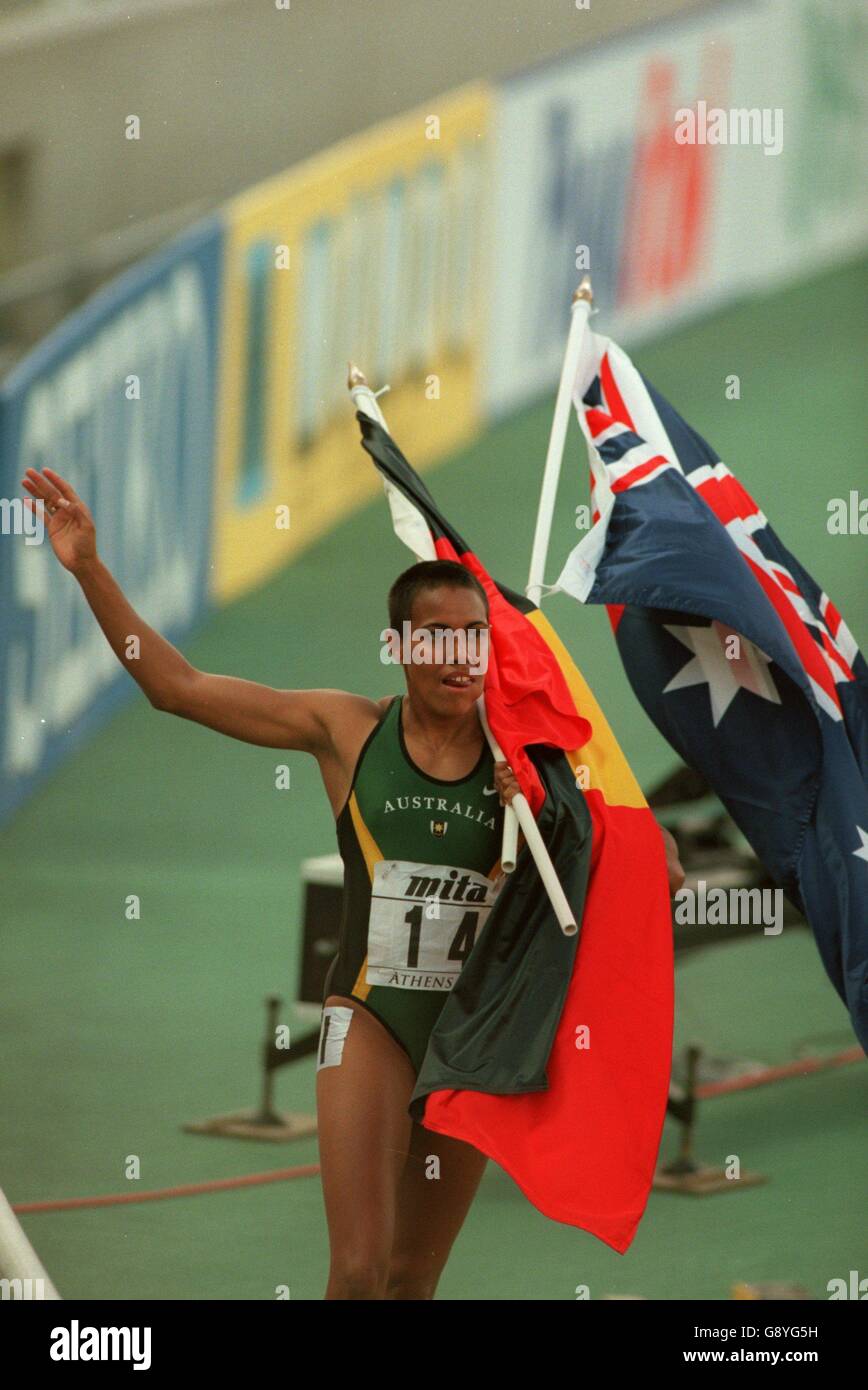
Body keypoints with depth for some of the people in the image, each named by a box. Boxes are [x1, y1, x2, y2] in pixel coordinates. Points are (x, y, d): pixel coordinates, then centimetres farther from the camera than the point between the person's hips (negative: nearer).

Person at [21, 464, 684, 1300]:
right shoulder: (348, 731, -1)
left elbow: (662, 873, -1)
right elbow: (175, 686, 1)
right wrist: (90, 570, -4)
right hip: (372, 1013, -1)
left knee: (414, 1277, 11)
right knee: (359, 1269, -14)